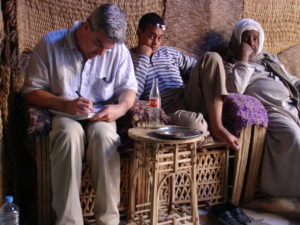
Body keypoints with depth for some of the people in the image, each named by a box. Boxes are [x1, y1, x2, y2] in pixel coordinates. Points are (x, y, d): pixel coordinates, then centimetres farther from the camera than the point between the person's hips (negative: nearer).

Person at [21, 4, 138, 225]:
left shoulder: (119, 50, -4)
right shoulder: (50, 43, -8)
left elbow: (129, 87, 2)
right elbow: (31, 90, -6)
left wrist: (121, 108, -22)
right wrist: (65, 105, -23)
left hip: (101, 117, 1)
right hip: (62, 115, -1)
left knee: (103, 133, -35)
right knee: (71, 132, -36)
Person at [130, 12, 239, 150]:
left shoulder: (169, 52, 23)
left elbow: (200, 68, 27)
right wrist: (143, 57, -6)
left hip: (187, 100, 6)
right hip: (168, 110, -6)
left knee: (211, 58, -14)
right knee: (192, 122, -42)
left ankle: (216, 126, -21)